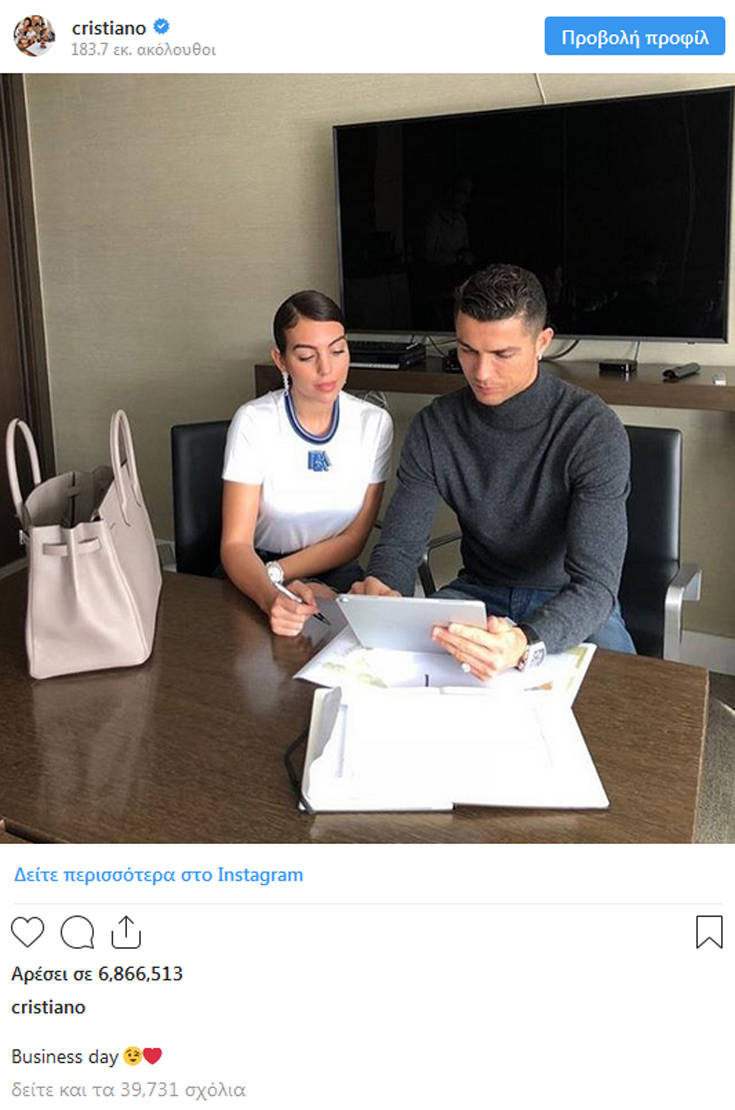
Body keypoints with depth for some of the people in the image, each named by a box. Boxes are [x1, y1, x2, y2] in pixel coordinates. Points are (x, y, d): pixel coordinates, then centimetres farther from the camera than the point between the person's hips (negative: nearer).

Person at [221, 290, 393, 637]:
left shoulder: (374, 423, -6)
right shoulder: (254, 422, -14)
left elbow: (354, 539, -3)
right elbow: (236, 545, -19)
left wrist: (276, 572, -16)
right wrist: (271, 597, -41)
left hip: (333, 571, 3)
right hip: (255, 574, -3)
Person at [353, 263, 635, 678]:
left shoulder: (594, 429, -20)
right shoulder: (434, 427, -7)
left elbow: (594, 585, -28)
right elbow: (400, 544, -7)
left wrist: (526, 645, -50)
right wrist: (382, 590, -33)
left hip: (572, 607, -3)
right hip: (479, 594, 3)